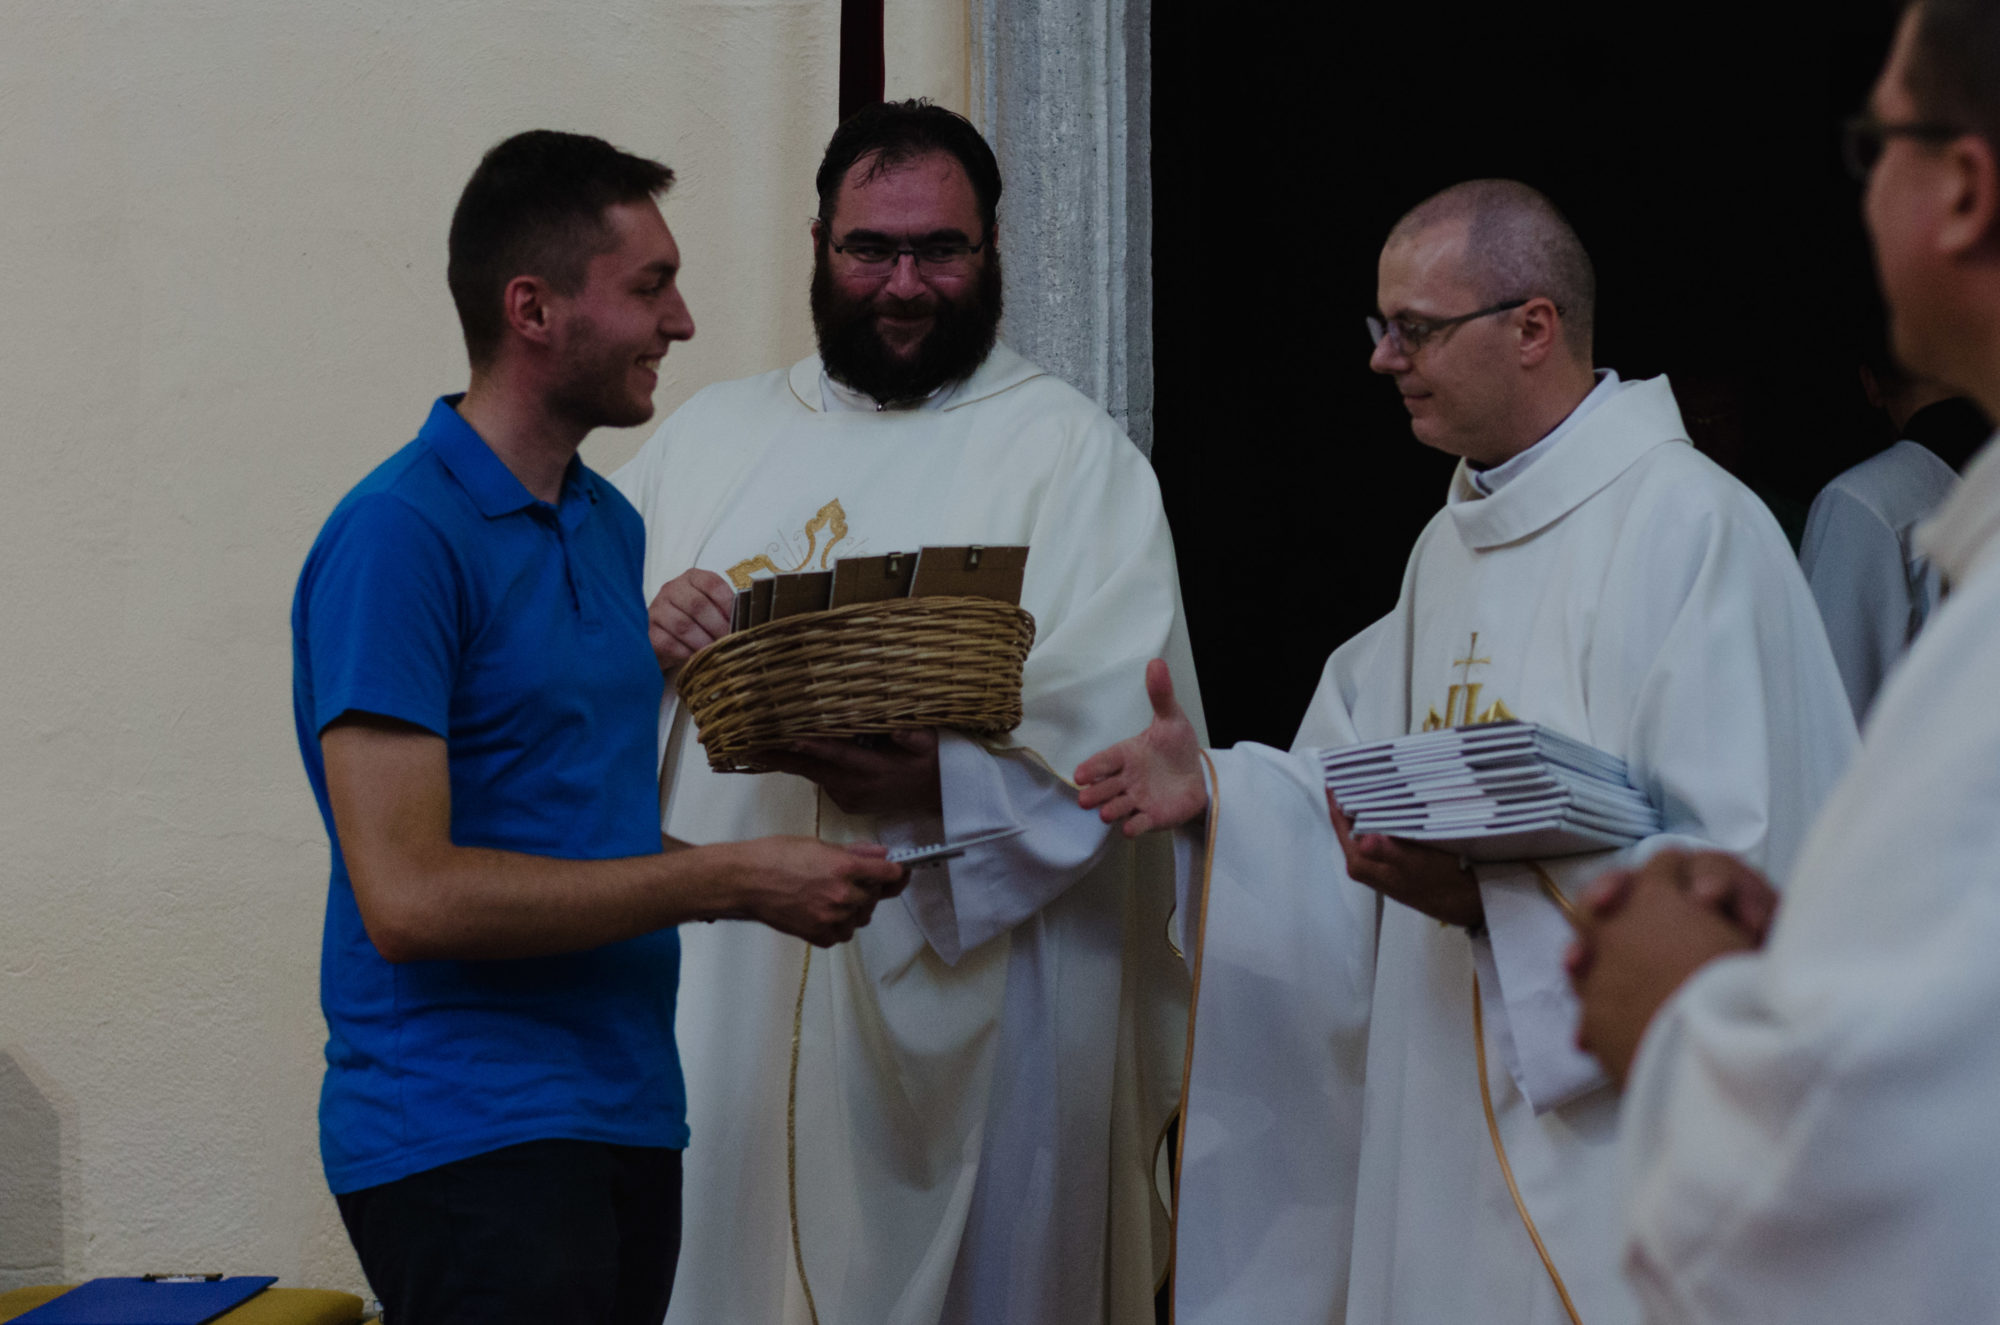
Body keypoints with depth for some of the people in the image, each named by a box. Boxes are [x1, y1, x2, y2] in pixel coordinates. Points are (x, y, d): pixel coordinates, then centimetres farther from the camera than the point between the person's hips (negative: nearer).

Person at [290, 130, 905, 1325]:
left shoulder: (611, 524, 13)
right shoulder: (400, 537, -14)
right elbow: (408, 895, -21)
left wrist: (785, 878, 3)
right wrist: (732, 882, -17)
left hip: (627, 1118, 8)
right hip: (468, 1134, -8)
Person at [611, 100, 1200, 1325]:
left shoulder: (1071, 452, 2)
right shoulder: (714, 434, 17)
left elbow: (1118, 727, -11)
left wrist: (945, 789, -28)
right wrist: (640, 635, -8)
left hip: (953, 1004, -3)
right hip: (715, 988, 4)